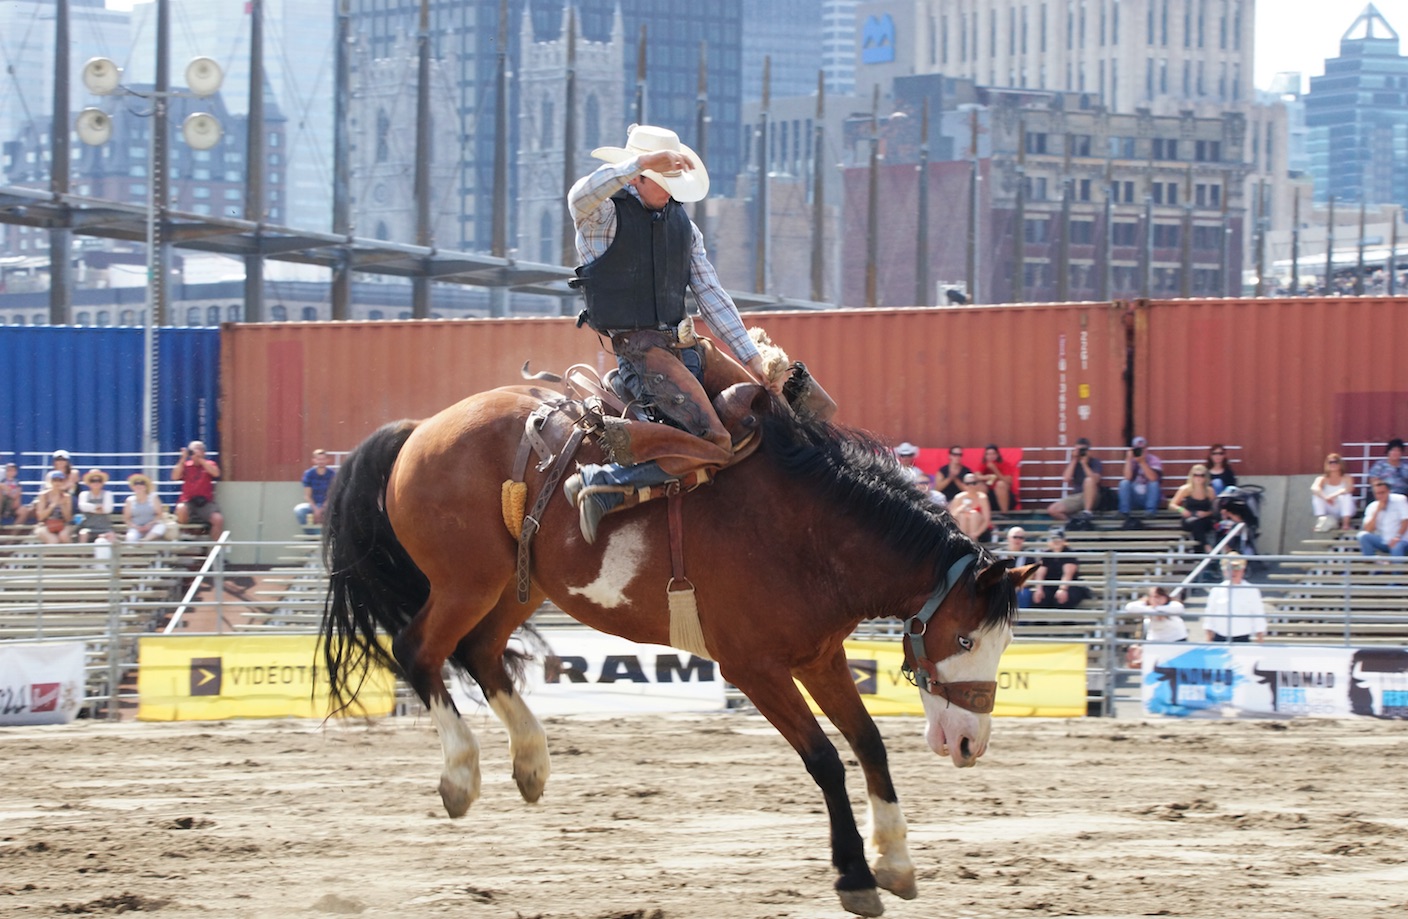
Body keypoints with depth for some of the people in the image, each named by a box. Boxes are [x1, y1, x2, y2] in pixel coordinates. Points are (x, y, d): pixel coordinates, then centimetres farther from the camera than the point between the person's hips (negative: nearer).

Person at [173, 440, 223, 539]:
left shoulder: (209, 464, 7)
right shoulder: (185, 465, 8)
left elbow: (216, 473, -15)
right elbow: (175, 477, -7)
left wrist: (200, 458, -17)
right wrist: (183, 459, -12)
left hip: (205, 503, 0)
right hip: (188, 502, 0)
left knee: (219, 520, -26)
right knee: (181, 509, -35)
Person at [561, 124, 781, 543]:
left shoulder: (682, 223, 16)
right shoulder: (604, 216, -5)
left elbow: (711, 294, 17)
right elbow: (580, 196, -30)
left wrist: (751, 358, 11)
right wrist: (645, 161, -31)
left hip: (685, 347, 8)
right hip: (638, 348, -8)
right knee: (711, 445, -24)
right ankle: (599, 484, -18)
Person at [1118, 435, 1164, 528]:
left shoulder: (1154, 460, -10)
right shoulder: (1131, 461, -2)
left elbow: (1153, 478, -28)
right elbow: (1128, 478, -18)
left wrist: (1142, 462, -31)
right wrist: (1129, 460, -23)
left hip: (1150, 495, -2)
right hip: (1135, 496, 2)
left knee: (1154, 483, -31)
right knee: (1124, 483, -22)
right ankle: (1127, 516, -24)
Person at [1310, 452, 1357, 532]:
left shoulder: (1346, 478, -5)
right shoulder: (1323, 479, -1)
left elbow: (1349, 489, -26)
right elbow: (1314, 488, -23)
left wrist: (1334, 495, -40)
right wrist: (1325, 497, -41)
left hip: (1344, 511, -1)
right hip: (1329, 512, 1)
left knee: (1345, 495, -30)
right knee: (1317, 495, -21)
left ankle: (1345, 524, -31)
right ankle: (1321, 521, -27)